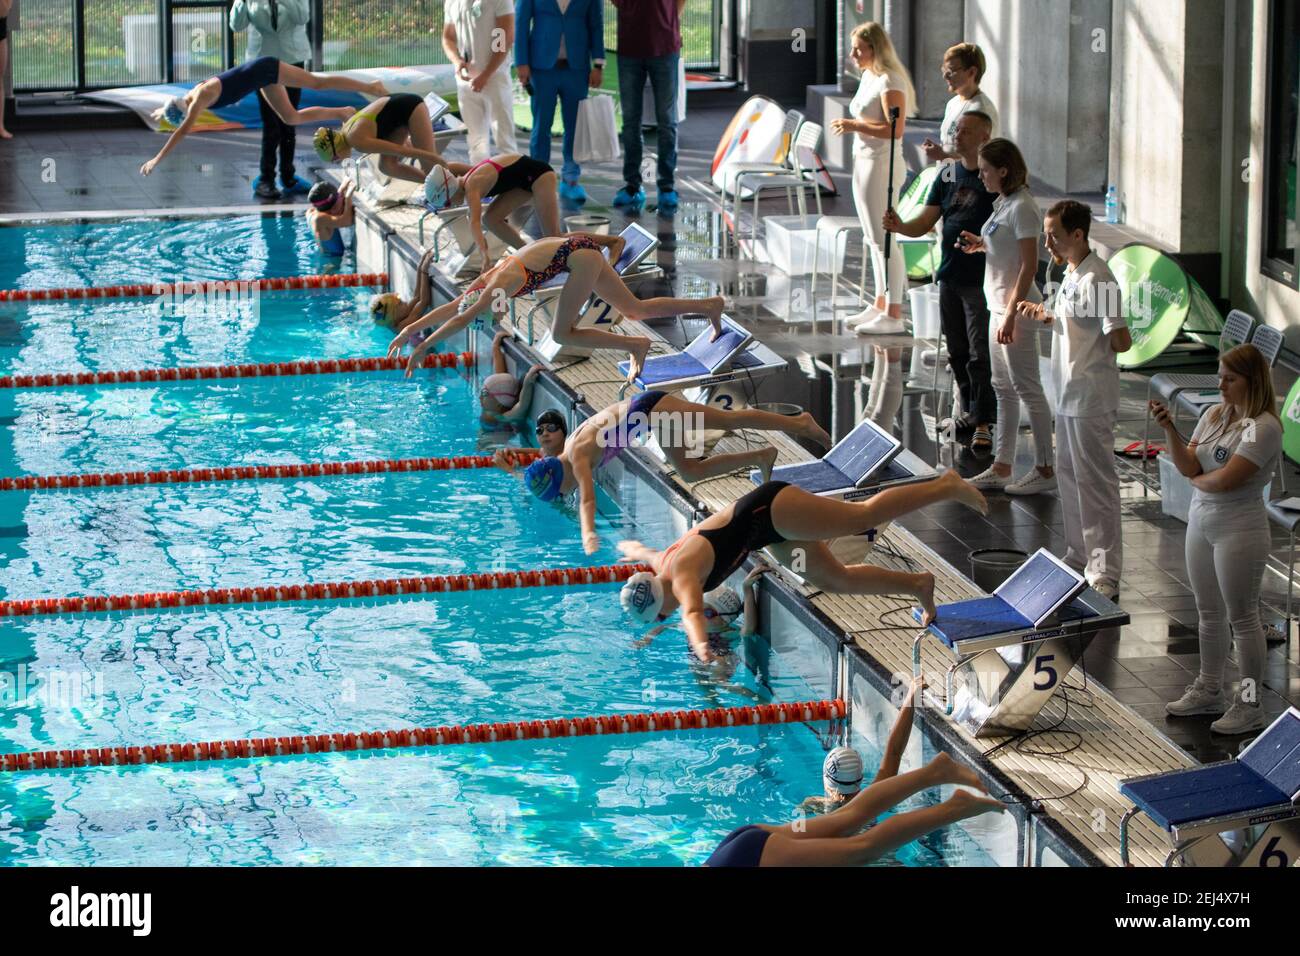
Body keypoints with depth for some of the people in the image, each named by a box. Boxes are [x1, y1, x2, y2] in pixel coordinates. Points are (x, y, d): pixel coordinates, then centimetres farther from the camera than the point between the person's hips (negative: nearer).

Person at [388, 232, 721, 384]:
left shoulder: (500, 283, -21)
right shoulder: (487, 279, 3)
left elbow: (463, 318, -29)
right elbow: (451, 308, 13)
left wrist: (424, 346, -28)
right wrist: (410, 329, 9)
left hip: (579, 257, -9)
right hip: (579, 249, 9)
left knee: (562, 333, -9)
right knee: (636, 310, 12)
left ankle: (635, 345, -7)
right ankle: (709, 305, 15)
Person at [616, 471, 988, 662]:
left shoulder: (682, 575, -25)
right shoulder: (662, 564, 2)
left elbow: (693, 612, -47)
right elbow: (645, 551, 28)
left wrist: (701, 646, -65)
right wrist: (631, 549, 50)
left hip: (771, 510, -8)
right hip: (772, 530, 8)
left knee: (865, 516, -6)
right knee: (836, 580, 10)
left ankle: (946, 486, 2)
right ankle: (917, 584, 19)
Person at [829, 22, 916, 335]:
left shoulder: (890, 82, -16)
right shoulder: (869, 77, 13)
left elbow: (895, 130, -24)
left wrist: (855, 125, -21)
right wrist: (851, 125, 10)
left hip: (882, 165, -10)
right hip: (864, 161, 10)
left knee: (884, 240, -9)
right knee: (874, 239, 16)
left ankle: (893, 316, -7)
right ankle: (880, 305, 24)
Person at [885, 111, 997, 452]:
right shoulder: (949, 175, 10)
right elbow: (924, 223, 8)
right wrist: (900, 227, -13)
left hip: (982, 280, -7)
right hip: (950, 276, 7)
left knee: (980, 354, -7)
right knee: (957, 352, 14)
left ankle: (983, 423, -1)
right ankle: (969, 411, 28)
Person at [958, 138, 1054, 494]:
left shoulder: (1022, 208, -17)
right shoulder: (1004, 204, 12)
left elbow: (1029, 266, -20)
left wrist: (1012, 314, -22)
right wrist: (982, 245, 5)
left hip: (1018, 308, -10)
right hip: (999, 305, 10)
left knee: (1027, 388, -4)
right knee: (1004, 388, 13)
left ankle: (1044, 469, 3)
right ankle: (1001, 467, 19)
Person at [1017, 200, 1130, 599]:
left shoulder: (1095, 279, -21)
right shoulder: (1072, 274, 11)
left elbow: (1121, 340, -24)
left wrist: (1095, 350, -8)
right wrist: (1047, 317, 7)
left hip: (1090, 398, -11)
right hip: (1071, 394, 11)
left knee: (1095, 482, -5)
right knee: (1069, 474, 19)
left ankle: (1105, 574, -1)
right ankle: (1079, 558, 31)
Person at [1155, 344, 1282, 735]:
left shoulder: (1263, 427, -18)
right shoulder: (1215, 415, 6)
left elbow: (1225, 479, -23)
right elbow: (1188, 465, -1)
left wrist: (1197, 480, -4)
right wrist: (1169, 429, -13)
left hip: (1239, 530, -8)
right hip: (1201, 523, 8)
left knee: (1242, 618, 1)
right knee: (1209, 613, 18)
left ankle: (1249, 704, 9)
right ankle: (1209, 690, 32)